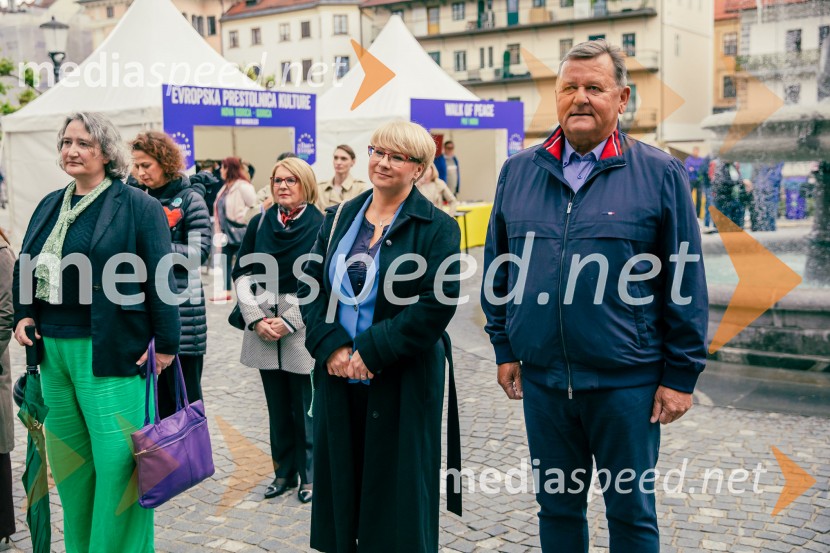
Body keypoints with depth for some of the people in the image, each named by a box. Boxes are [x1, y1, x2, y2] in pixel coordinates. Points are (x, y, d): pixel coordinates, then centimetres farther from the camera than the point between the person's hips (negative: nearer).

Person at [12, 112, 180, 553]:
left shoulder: (138, 206, -6)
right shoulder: (49, 206, 14)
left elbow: (160, 279, -9)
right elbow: (25, 269, 20)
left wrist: (166, 343, -11)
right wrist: (24, 315, 4)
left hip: (109, 351, -6)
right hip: (52, 350, 7)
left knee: (116, 459, -4)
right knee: (67, 460, 15)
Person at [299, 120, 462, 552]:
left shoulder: (436, 227, -6)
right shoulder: (339, 218, 9)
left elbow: (438, 303, -15)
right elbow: (310, 286, 5)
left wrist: (373, 350, -18)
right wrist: (331, 346, -10)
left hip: (403, 380, -4)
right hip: (338, 374, 5)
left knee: (397, 485, 5)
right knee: (340, 478, 12)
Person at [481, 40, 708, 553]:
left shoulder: (660, 173, -4)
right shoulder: (518, 171, 5)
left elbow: (686, 282, -4)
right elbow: (498, 267, 11)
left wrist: (681, 375, -5)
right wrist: (504, 348, 9)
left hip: (626, 380, -3)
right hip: (542, 376, 3)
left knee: (631, 511, 12)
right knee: (557, 506, 17)